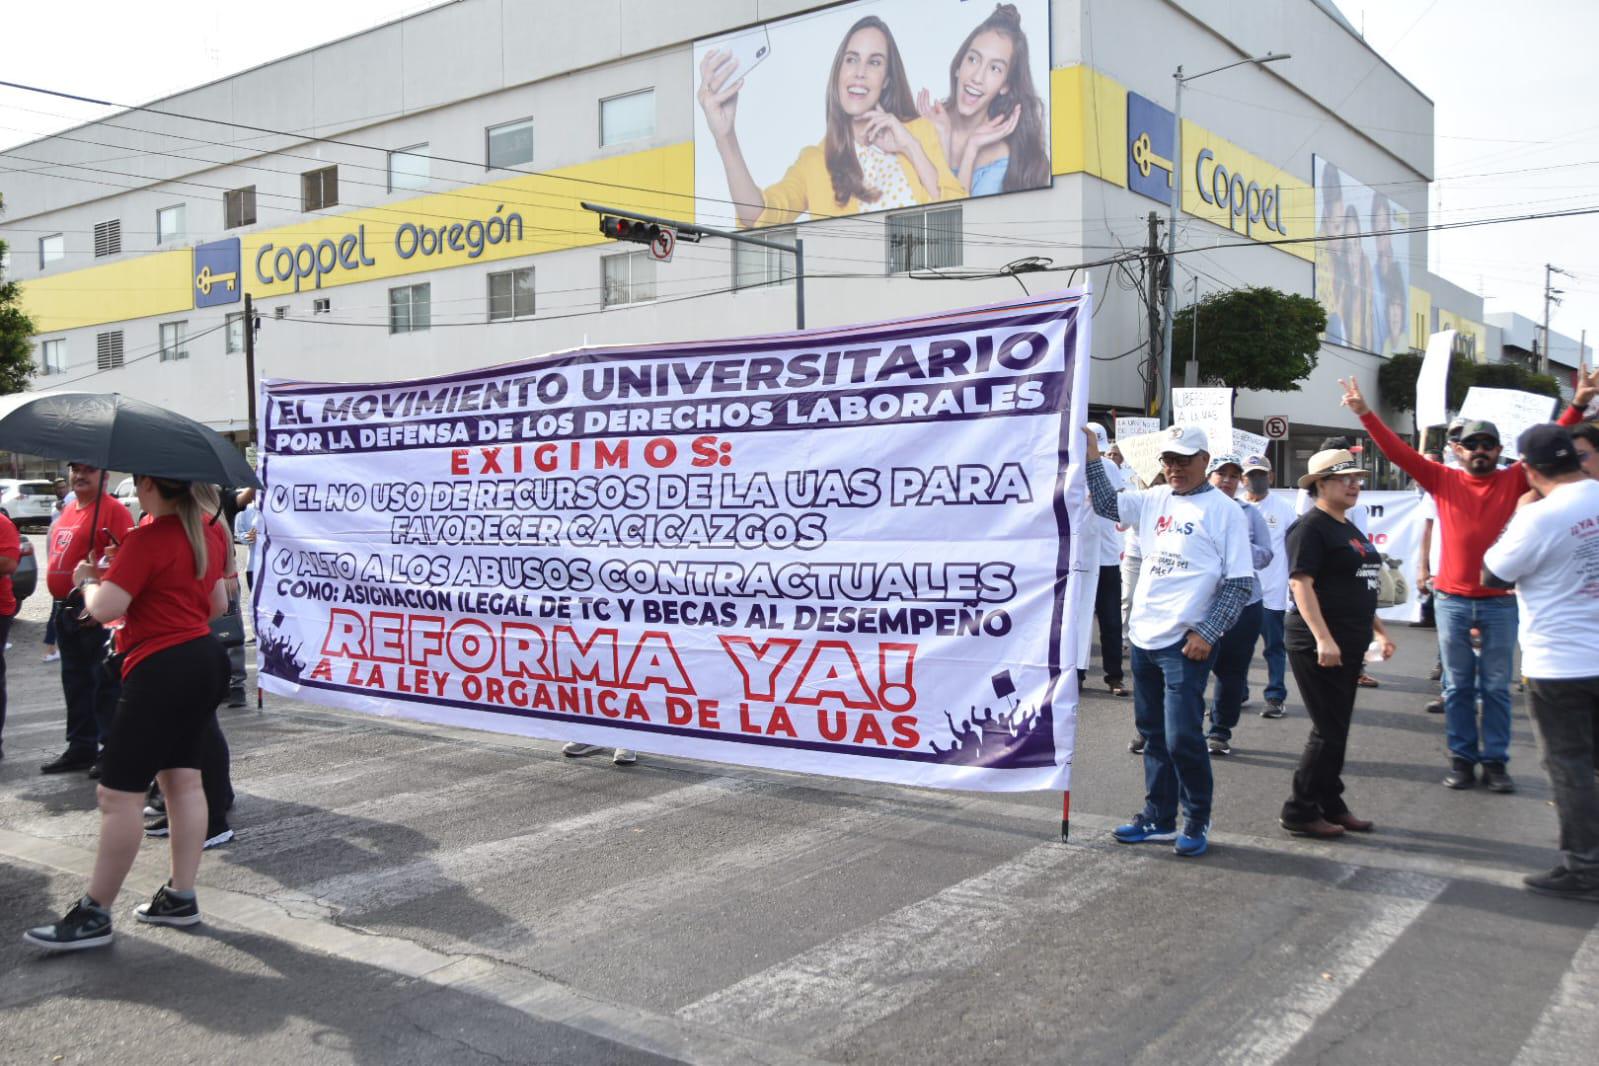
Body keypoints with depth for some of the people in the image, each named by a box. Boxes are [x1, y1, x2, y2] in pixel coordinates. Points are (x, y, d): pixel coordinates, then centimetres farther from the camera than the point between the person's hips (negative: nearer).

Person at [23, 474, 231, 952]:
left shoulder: (145, 541, -17)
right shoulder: (199, 535, 10)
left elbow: (104, 608, -20)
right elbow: (218, 603, 18)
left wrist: (87, 579, -1)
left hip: (160, 670, -9)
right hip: (203, 659, 9)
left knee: (118, 794, -2)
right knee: (183, 778, 14)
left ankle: (94, 915, 6)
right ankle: (181, 897, 21)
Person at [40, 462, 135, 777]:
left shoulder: (113, 510, -11)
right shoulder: (68, 510, 16)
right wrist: (58, 604, 17)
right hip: (65, 610, 9)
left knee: (105, 684, -2)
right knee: (75, 683, 16)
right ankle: (81, 748, 25)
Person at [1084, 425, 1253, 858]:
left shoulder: (1224, 510, -6)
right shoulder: (1155, 499, 11)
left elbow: (1240, 582, -8)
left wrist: (1207, 633, -14)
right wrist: (1092, 460, -2)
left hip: (1186, 643, -6)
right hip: (1144, 638, 6)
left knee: (1182, 737, -7)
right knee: (1153, 734, 14)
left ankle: (1197, 823, 11)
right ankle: (1158, 818, 26)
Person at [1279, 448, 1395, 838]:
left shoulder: (1349, 529, 17)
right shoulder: (1310, 527, -12)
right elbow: (1301, 584, -20)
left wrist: (1380, 630, 23)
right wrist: (1323, 638, -26)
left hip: (1348, 645, 9)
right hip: (1318, 645, -9)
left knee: (1337, 729, 14)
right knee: (1328, 731, -6)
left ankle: (1331, 806, 23)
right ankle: (1299, 812, 3)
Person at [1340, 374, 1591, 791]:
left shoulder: (1514, 481, 3)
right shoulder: (1444, 480, 3)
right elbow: (1399, 452, -2)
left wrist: (1578, 405, -15)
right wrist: (1366, 414, -9)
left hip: (1500, 601, 0)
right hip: (1452, 600, 0)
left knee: (1496, 686, 7)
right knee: (1458, 686, 8)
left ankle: (1495, 760, 14)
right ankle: (1462, 758, 15)